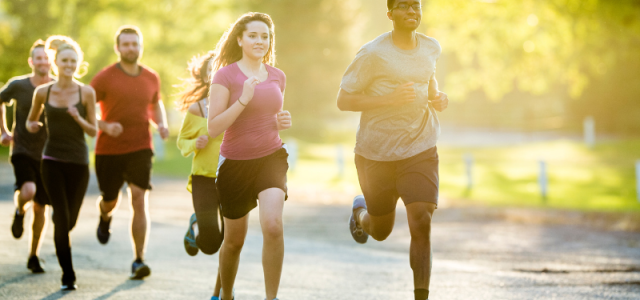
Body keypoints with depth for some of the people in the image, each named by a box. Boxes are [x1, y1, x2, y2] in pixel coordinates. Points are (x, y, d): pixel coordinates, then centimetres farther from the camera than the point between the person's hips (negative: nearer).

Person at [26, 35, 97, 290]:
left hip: (78, 161, 1)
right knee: (61, 217, -10)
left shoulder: (86, 92, -2)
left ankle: (60, 242, 45)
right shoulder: (43, 92, 1)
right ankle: (68, 274, -1)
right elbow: (31, 119, 17)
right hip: (52, 161, -1)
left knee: (70, 220, 8)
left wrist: (78, 119, -18)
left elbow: (93, 131, 1)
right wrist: (31, 126, -6)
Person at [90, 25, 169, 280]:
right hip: (109, 150, -1)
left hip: (140, 148, 1)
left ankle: (139, 261, -11)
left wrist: (161, 123, 3)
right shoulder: (105, 77, -7)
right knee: (110, 201, 13)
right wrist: (104, 126, -22)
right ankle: (105, 216, 54)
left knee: (139, 199, -13)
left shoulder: (151, 78, 5)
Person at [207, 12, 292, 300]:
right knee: (234, 241, 11)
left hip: (271, 158, 2)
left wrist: (284, 122, -1)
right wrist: (243, 100, -24)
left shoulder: (277, 76, 6)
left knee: (273, 226, -24)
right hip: (235, 163, -2)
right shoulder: (225, 75, -9)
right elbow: (213, 128, -14)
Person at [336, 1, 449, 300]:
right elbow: (343, 100, -13)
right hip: (377, 152, -2)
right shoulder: (372, 54, -14)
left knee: (421, 223, -14)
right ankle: (361, 211, 51)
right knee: (381, 231, 14)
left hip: (420, 150, 2)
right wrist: (390, 98, -24)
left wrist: (436, 96, 3)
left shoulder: (431, 48, 3)